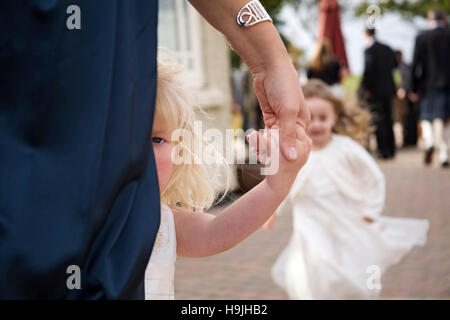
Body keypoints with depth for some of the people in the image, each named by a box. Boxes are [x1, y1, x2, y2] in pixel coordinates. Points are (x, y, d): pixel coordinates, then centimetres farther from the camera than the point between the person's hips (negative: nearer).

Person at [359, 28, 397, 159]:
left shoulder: (369, 50, -15)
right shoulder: (387, 49, 7)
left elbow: (368, 70, -20)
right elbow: (394, 65, 16)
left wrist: (364, 89, -15)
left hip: (375, 91, -7)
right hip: (388, 90, 7)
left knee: (378, 122, -2)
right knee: (388, 120, 15)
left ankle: (383, 151, -2)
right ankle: (391, 150, 20)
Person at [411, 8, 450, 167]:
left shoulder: (422, 38, -3)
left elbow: (416, 64, -4)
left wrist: (415, 88, 2)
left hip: (429, 84, -2)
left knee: (426, 118, 10)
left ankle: (429, 142, -18)